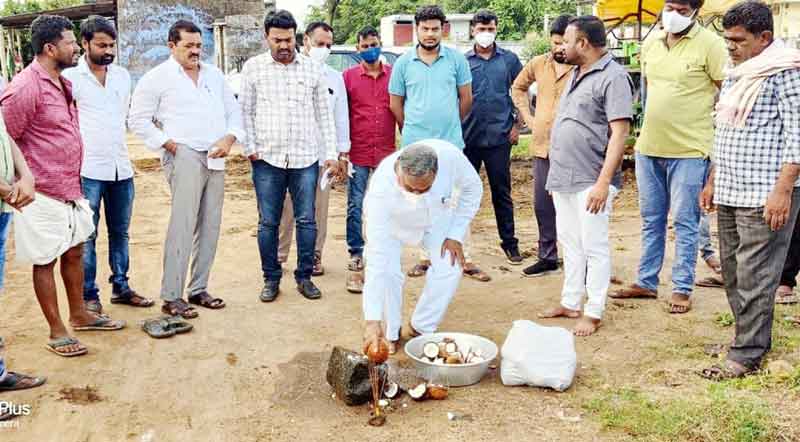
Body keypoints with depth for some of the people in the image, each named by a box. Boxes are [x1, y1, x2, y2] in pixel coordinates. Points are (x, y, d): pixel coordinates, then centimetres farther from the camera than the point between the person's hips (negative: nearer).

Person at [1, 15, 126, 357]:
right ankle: (56, 332, 14)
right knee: (45, 261, 3)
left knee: (74, 252, 18)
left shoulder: (63, 83, 11)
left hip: (71, 189, 9)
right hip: (43, 194, -9)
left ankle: (79, 314, 33)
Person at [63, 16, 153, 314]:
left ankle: (121, 287, 24)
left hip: (121, 167, 5)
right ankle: (88, 295, 11)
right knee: (87, 236, 2)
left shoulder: (122, 75, 10)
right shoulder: (70, 77, -6)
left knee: (120, 232, 13)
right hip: (87, 169, -5)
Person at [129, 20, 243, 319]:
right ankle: (171, 298, -4)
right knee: (182, 227, -11)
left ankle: (198, 289, 17)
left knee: (210, 227, 7)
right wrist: (169, 144, -10)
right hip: (184, 157, -6)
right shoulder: (156, 78, 0)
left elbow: (234, 110, 17)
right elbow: (138, 121, -1)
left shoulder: (214, 75, 16)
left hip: (216, 159, 6)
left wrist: (229, 138, -2)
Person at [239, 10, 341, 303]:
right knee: (268, 222, 5)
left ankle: (304, 276, 17)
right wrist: (250, 149, -3)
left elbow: (324, 115, 9)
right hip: (267, 159, 0)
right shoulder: (253, 67, 4)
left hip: (306, 158, 1)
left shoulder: (313, 69, 6)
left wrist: (331, 155, 5)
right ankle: (271, 279, 17)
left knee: (306, 220, 4)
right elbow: (245, 111, 7)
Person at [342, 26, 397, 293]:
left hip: (386, 152, 1)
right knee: (355, 206, 2)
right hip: (358, 153, -1)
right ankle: (356, 259, 10)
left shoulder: (393, 74, 3)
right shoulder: (349, 76, 1)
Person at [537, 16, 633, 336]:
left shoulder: (613, 77, -12)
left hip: (589, 182, -9)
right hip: (563, 178, 9)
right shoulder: (576, 74, 15)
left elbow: (619, 133, -17)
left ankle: (593, 313, 11)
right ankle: (570, 303, 26)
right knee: (570, 244, 15)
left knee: (593, 248, 1)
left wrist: (603, 183, -22)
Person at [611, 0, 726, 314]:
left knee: (685, 223, 3)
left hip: (689, 150, -6)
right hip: (648, 147, 6)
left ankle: (682, 289, 14)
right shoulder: (651, 43, 8)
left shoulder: (709, 44, -10)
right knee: (651, 220, 15)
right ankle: (646, 282, 26)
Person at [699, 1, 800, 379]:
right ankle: (754, 339, 25)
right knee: (732, 272, 12)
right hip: (730, 193, 9)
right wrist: (712, 182, 21)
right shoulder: (734, 75, 17)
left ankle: (746, 355, 4)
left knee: (754, 277, -4)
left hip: (765, 195, -9)